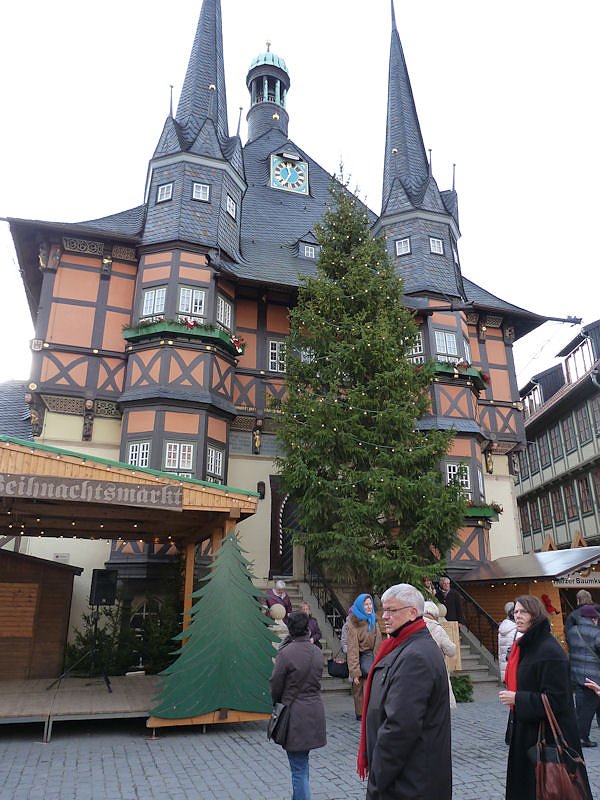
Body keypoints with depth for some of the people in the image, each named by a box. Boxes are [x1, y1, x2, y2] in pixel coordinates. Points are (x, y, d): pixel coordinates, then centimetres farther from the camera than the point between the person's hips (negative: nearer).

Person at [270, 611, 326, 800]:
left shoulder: (286, 653, -18)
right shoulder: (317, 653, 0)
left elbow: (275, 685, -8)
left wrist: (277, 703, 8)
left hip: (295, 714, -6)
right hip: (315, 711, 6)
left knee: (299, 768, 3)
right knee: (302, 763, 25)